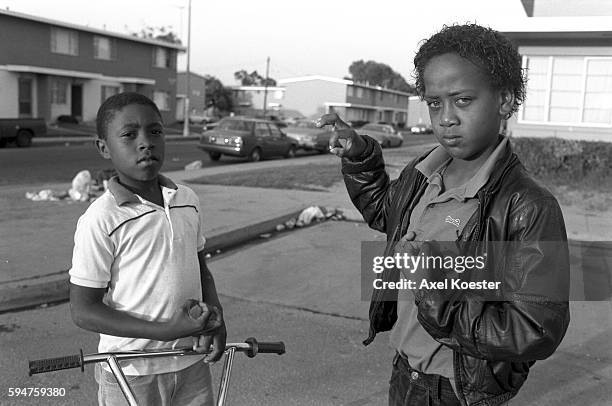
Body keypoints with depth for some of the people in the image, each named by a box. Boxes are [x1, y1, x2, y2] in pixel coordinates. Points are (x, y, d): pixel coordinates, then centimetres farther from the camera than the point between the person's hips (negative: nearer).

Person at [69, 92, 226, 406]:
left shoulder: (187, 200, 0)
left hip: (192, 364, 5)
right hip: (131, 372, -4)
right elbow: (83, 311, -14)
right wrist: (166, 331, -22)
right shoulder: (100, 221, -17)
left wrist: (215, 315, -5)